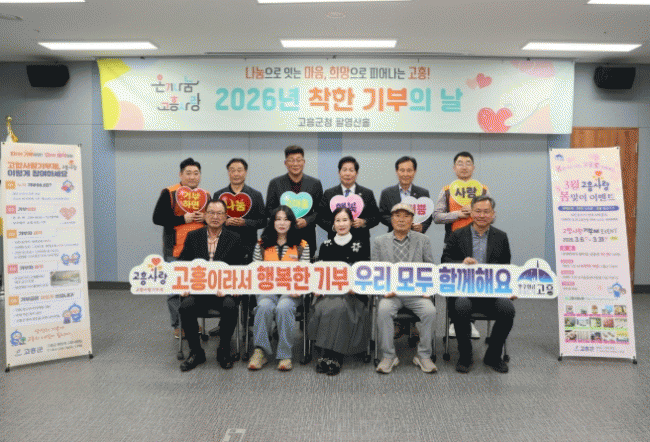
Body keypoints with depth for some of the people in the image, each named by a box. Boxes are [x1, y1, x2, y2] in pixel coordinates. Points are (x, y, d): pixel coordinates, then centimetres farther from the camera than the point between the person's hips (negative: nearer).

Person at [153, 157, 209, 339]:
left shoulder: (206, 195, 12)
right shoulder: (169, 193, -2)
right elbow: (157, 218, -8)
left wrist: (205, 218, -4)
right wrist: (183, 219, -15)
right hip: (175, 250, -4)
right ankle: (178, 326, 12)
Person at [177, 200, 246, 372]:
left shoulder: (234, 239, 9)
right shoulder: (193, 237, 13)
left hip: (224, 291, -1)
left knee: (230, 306, -32)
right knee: (185, 306, -28)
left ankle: (223, 350, -6)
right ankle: (196, 352, -5)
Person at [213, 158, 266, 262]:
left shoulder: (256, 195, 11)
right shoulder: (218, 195, 13)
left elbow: (263, 221, 5)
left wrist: (245, 222, -10)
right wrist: (225, 222, -9)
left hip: (248, 246, 0)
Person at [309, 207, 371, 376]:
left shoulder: (361, 243, 9)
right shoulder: (326, 246, 16)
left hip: (353, 293, -2)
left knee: (338, 307, -33)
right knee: (321, 308, -29)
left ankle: (333, 357, -25)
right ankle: (329, 356, -22)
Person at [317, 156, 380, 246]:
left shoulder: (367, 193, 9)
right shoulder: (328, 194, 8)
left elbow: (376, 217, 8)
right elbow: (320, 218, 6)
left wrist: (363, 222, -10)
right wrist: (333, 226, -11)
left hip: (360, 242, 0)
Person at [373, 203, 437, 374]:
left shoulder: (423, 240, 12)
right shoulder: (379, 242, 10)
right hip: (391, 292, 0)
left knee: (430, 311, -27)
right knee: (383, 310, -30)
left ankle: (423, 355, -7)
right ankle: (388, 356, -13)